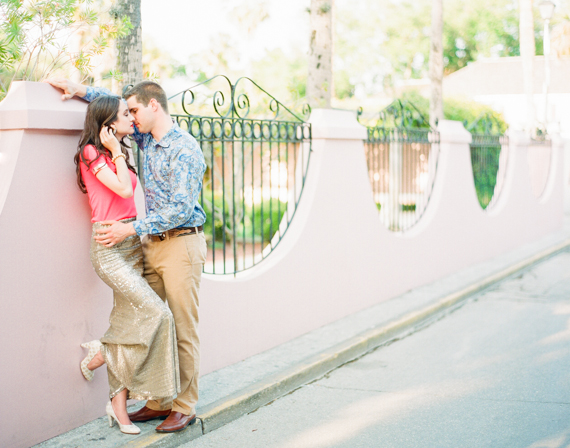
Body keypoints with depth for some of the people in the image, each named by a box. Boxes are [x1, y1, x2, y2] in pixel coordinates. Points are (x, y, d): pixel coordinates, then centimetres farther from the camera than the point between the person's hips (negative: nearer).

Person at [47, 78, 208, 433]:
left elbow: (181, 209, -20)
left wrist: (132, 229, -20)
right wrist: (79, 90, 17)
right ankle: (159, 401, 13)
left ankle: (185, 407, 6)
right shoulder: (148, 139, 12)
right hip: (153, 244, 8)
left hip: (182, 244, -8)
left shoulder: (185, 149, -14)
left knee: (183, 329, -3)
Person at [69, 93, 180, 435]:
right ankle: (100, 353, 6)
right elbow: (124, 189, -15)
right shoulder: (91, 154, -7)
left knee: (130, 318, 5)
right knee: (158, 314, -15)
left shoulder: (120, 154, 17)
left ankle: (118, 402, 12)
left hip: (133, 243, 8)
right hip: (110, 246, -8)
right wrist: (115, 150, -8)